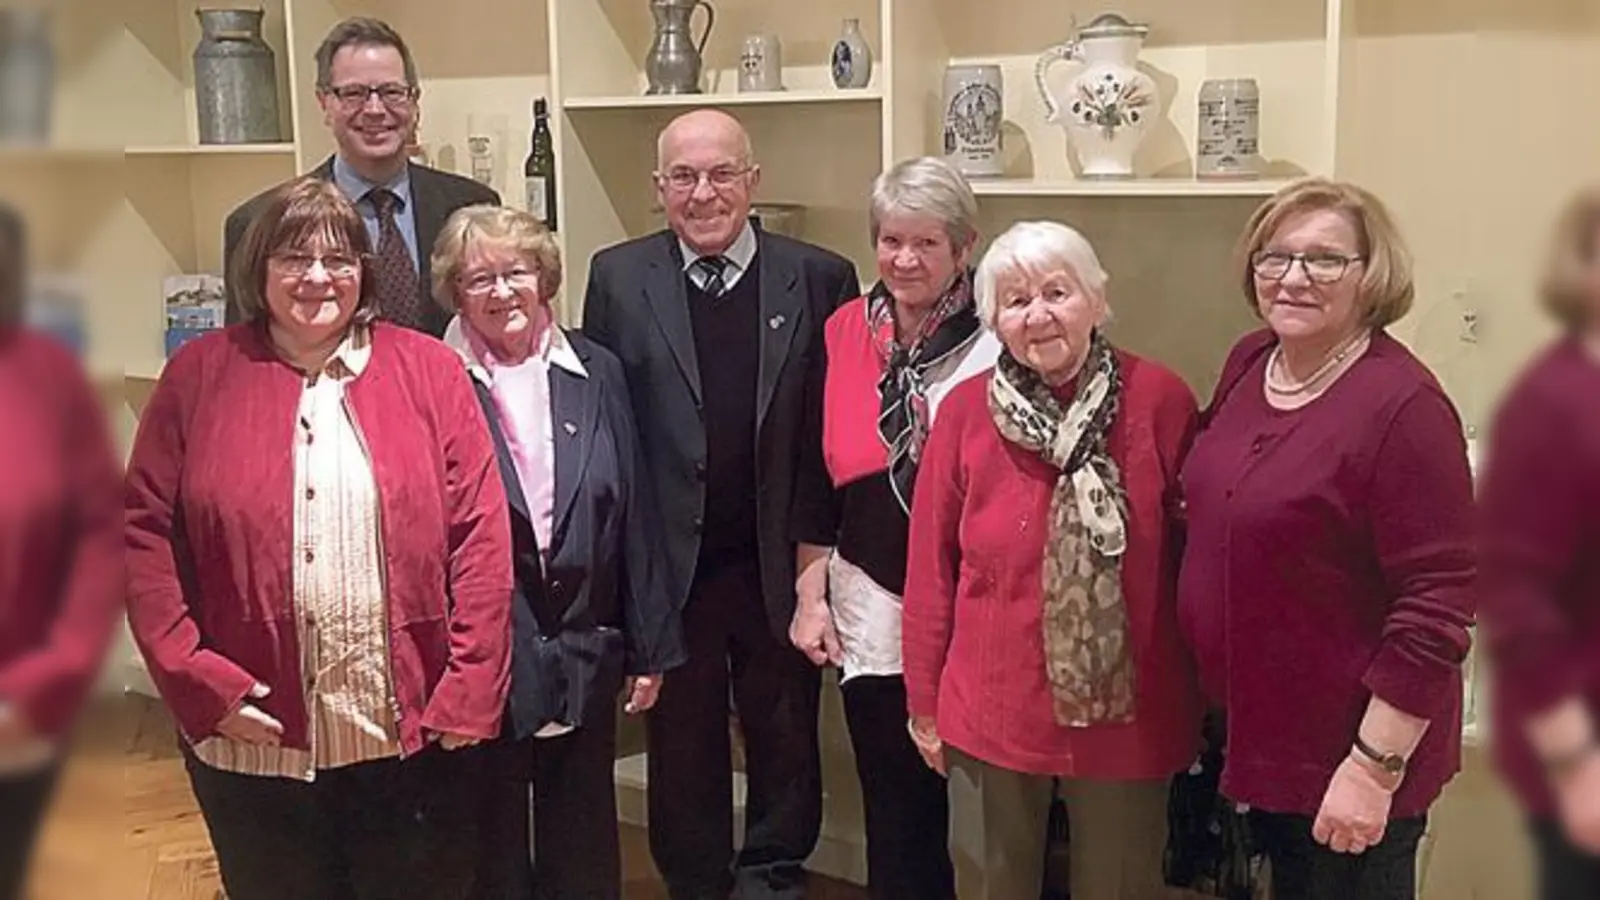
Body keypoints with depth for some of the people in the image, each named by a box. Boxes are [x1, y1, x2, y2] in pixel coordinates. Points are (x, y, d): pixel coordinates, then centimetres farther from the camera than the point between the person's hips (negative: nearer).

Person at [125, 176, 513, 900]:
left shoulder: (429, 370, 2)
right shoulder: (199, 376, 3)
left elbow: (481, 536, -1)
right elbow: (144, 534, 1)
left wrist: (469, 691, -7)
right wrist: (193, 676, -8)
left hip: (415, 736, 0)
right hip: (254, 739, 1)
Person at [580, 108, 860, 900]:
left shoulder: (820, 279, -3)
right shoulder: (617, 277, -1)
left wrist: (819, 546, -3)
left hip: (779, 566, 0)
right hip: (666, 565, 0)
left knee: (785, 737, 16)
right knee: (682, 744, 15)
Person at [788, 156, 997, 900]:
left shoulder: (994, 343, -8)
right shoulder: (844, 332, 4)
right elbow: (818, 475, 9)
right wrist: (811, 594, 7)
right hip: (872, 612, 3)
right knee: (895, 813, 13)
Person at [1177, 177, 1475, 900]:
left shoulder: (1404, 406, -22)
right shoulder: (1248, 363, 0)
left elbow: (1437, 607, -22)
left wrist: (1375, 767, -21)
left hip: (1348, 762, -7)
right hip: (1254, 733, 7)